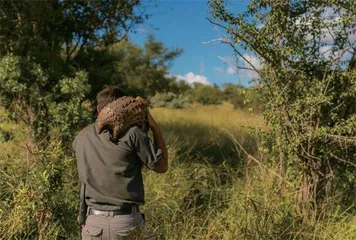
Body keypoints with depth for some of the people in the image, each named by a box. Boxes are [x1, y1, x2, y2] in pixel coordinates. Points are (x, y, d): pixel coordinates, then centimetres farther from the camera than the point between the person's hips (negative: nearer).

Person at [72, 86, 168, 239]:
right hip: (127, 222, -3)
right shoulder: (131, 133, -8)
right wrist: (154, 126, 5)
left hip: (93, 221, 4)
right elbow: (161, 166, 1)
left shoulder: (82, 137, 6)